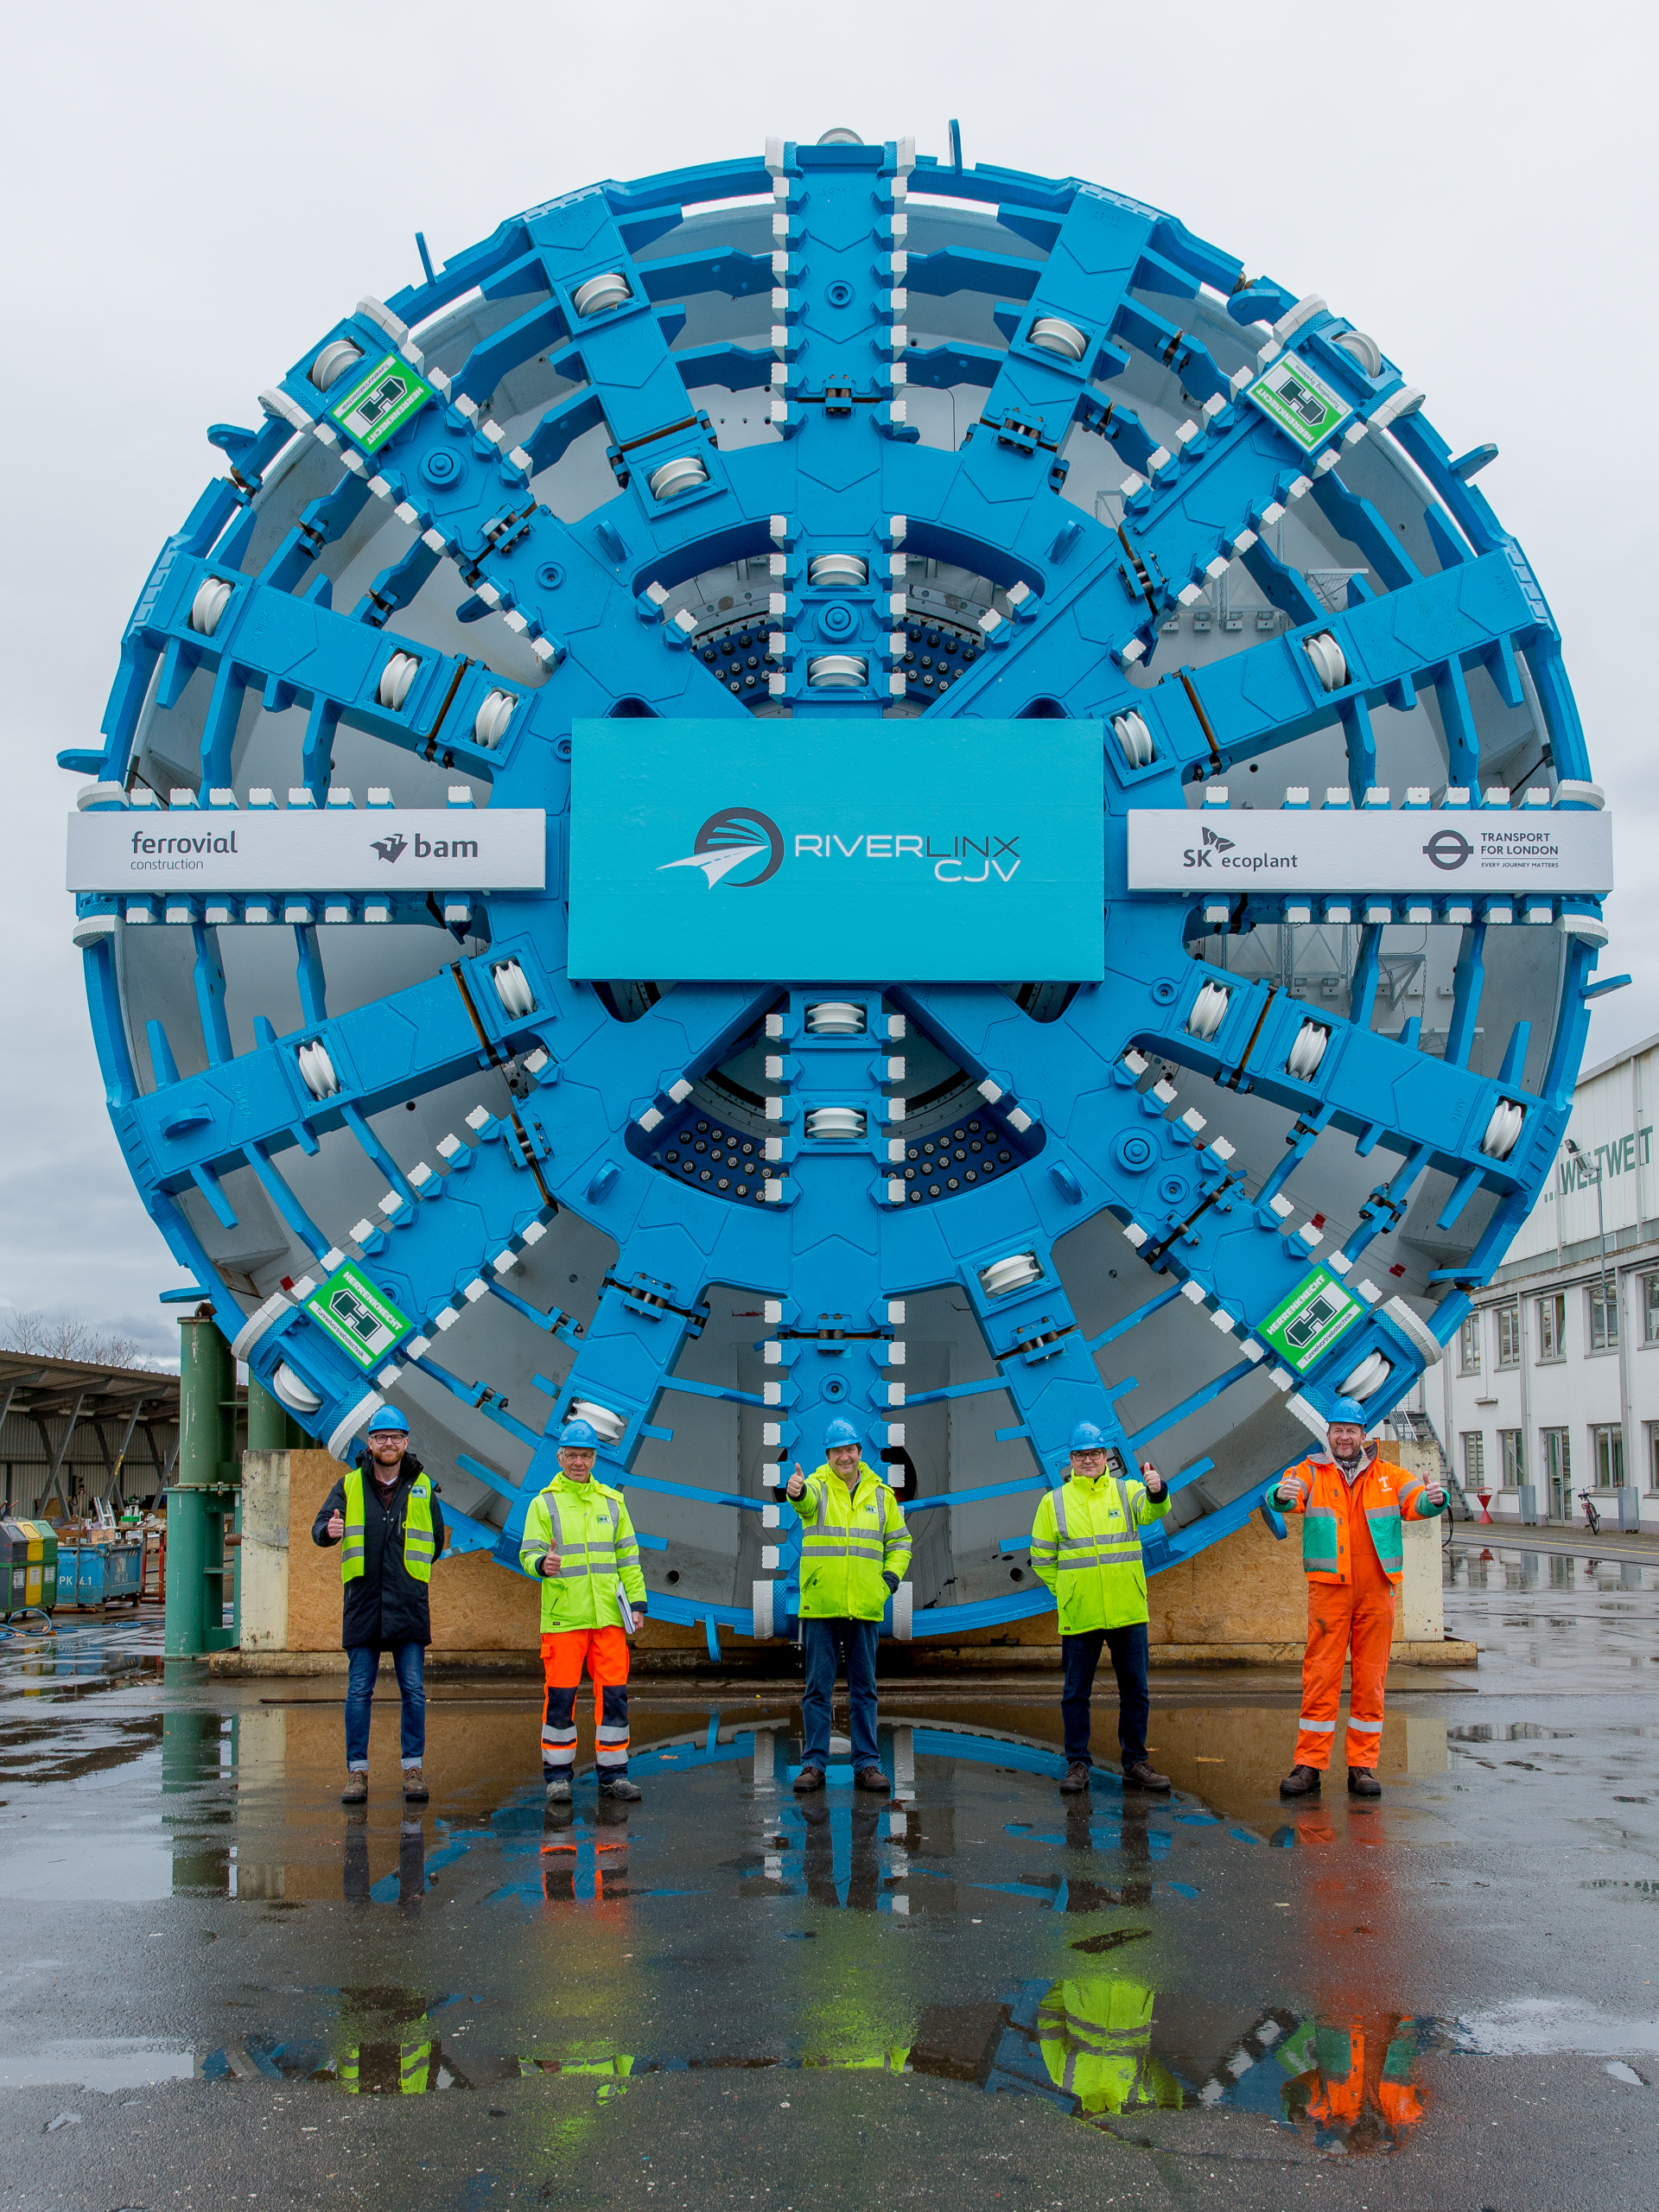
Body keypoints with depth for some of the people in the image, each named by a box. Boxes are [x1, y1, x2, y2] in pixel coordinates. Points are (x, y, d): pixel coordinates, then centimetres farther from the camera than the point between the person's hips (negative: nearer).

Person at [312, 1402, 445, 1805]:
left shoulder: (423, 1487, 9)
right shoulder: (349, 1485, 6)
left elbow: (436, 1542, 18)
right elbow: (320, 1526, -6)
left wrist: (409, 1570, 10)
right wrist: (329, 1530, -28)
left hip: (409, 1603, 0)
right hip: (362, 1601, 0)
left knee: (413, 1689, -1)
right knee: (359, 1691, 1)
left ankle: (413, 1768, 6)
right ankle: (357, 1771, 7)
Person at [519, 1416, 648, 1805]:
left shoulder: (612, 1502, 14)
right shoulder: (544, 1503, 4)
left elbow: (628, 1557, 16)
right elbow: (528, 1552, -3)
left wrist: (637, 1602, 8)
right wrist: (542, 1563, -26)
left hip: (608, 1616, 3)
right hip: (562, 1618, -3)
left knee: (613, 1695, 2)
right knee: (561, 1697, -1)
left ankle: (613, 1773, 11)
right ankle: (558, 1775, 10)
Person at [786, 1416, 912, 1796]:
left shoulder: (880, 1493, 9)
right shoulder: (817, 1485, 0)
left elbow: (900, 1541, 20)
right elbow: (807, 1498, -26)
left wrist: (891, 1577, 2)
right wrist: (796, 1492, -50)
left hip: (866, 1608, 2)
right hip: (820, 1607, -2)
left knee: (864, 1689, 7)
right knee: (818, 1687, 2)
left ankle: (866, 1763, 14)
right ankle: (814, 1763, 9)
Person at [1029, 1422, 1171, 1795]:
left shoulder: (1127, 1492, 3)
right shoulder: (1054, 1502, 3)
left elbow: (1152, 1509, -20)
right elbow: (1042, 1557, 11)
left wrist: (1157, 1491, -42)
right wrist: (1064, 1591, 5)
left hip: (1128, 1613, 0)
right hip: (1078, 1618, 0)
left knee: (1135, 1692, 8)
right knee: (1075, 1694, 6)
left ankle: (1135, 1762, 20)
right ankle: (1078, 1764, 16)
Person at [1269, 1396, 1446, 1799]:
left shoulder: (1386, 1474, 11)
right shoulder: (1312, 1472, 6)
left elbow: (1416, 1501, 1)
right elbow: (1287, 1493, -11)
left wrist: (1434, 1499, -23)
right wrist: (1283, 1495, -36)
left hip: (1376, 1589, 2)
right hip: (1329, 1588, -2)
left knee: (1370, 1678, 4)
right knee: (1321, 1675, -3)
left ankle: (1363, 1765, 11)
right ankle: (1309, 1764, 2)